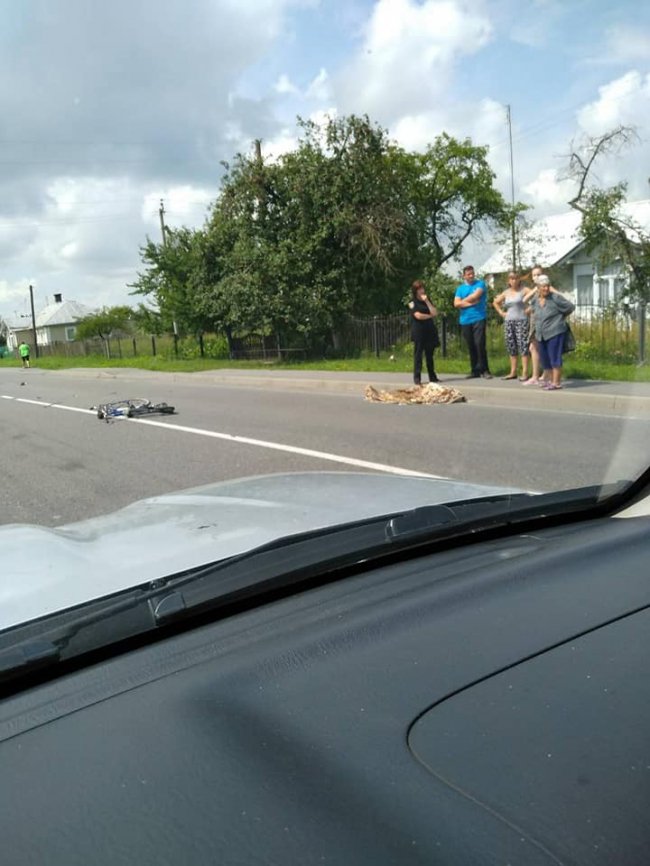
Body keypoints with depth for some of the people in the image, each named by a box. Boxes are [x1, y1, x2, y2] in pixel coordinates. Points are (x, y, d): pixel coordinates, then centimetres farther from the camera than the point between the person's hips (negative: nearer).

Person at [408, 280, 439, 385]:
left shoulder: (427, 300, 16)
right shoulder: (412, 302, 0)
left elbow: (435, 313, 2)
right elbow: (418, 315, -13)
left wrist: (427, 301, -4)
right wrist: (429, 316, 2)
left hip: (430, 330, 5)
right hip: (418, 331, -5)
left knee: (429, 355, 6)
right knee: (418, 354, -6)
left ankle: (432, 376, 11)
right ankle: (417, 378, -6)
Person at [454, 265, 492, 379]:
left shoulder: (480, 284, 4)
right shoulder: (460, 288, 14)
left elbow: (475, 296, -13)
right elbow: (456, 304, 2)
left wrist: (463, 301, 1)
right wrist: (470, 303, -8)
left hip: (479, 319, -4)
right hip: (465, 321, 4)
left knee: (480, 344, -12)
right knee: (471, 347, 6)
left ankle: (484, 370, -6)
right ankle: (475, 371, 12)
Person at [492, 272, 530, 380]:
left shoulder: (523, 291, -2)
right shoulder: (506, 293, 12)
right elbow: (495, 302, 25)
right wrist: (501, 312, 13)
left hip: (521, 321, -5)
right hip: (508, 322, 5)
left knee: (523, 346, -8)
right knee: (511, 347, 8)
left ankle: (525, 373, -9)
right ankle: (513, 372, 14)